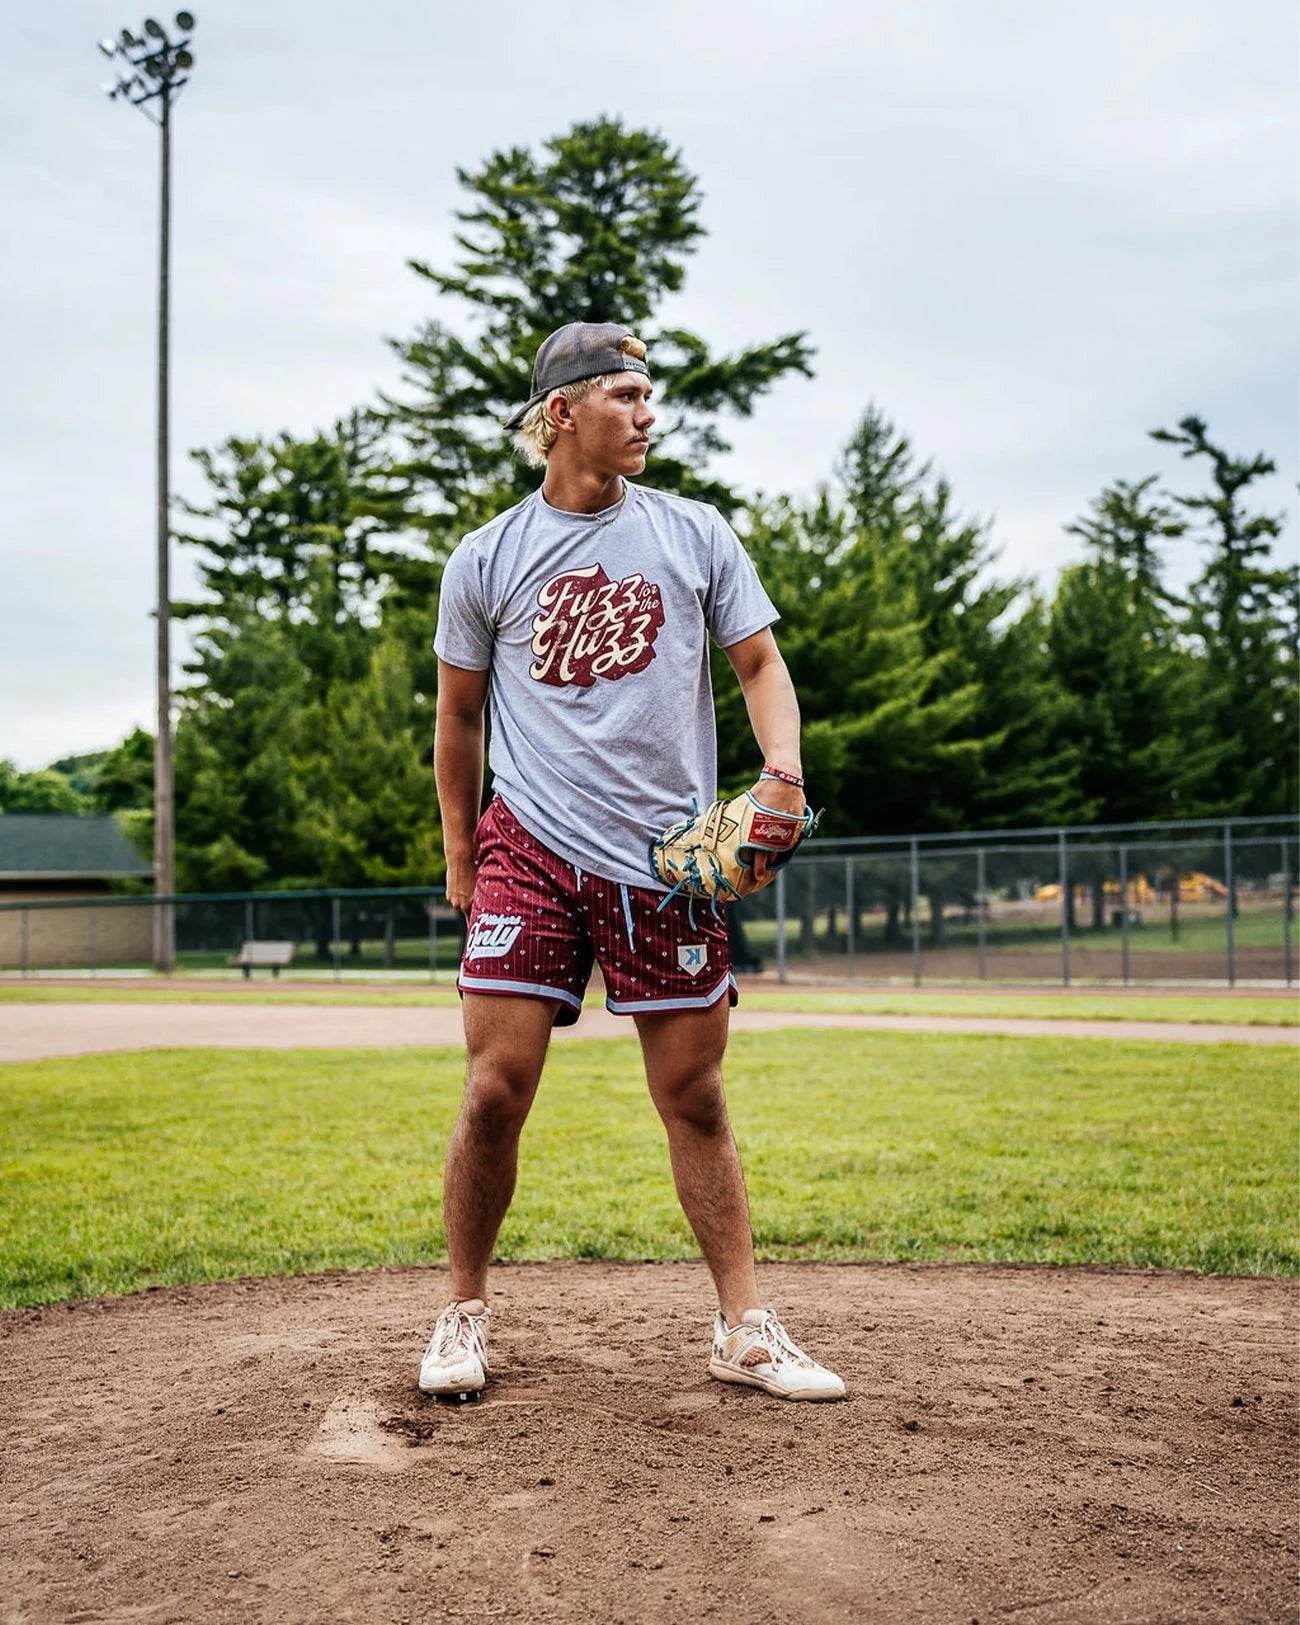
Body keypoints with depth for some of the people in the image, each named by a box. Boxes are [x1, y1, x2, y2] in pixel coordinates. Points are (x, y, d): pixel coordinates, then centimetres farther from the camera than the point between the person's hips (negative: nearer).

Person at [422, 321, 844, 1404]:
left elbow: (761, 665, 9)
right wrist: (460, 856, 12)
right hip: (531, 852, -1)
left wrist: (783, 770, -9)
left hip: (667, 863, 1)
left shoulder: (695, 535, 8)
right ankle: (466, 1313, 15)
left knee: (695, 1099, 5)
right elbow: (458, 715, 13)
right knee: (496, 1093, -5)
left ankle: (745, 1329, 15)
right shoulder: (486, 559, 6)